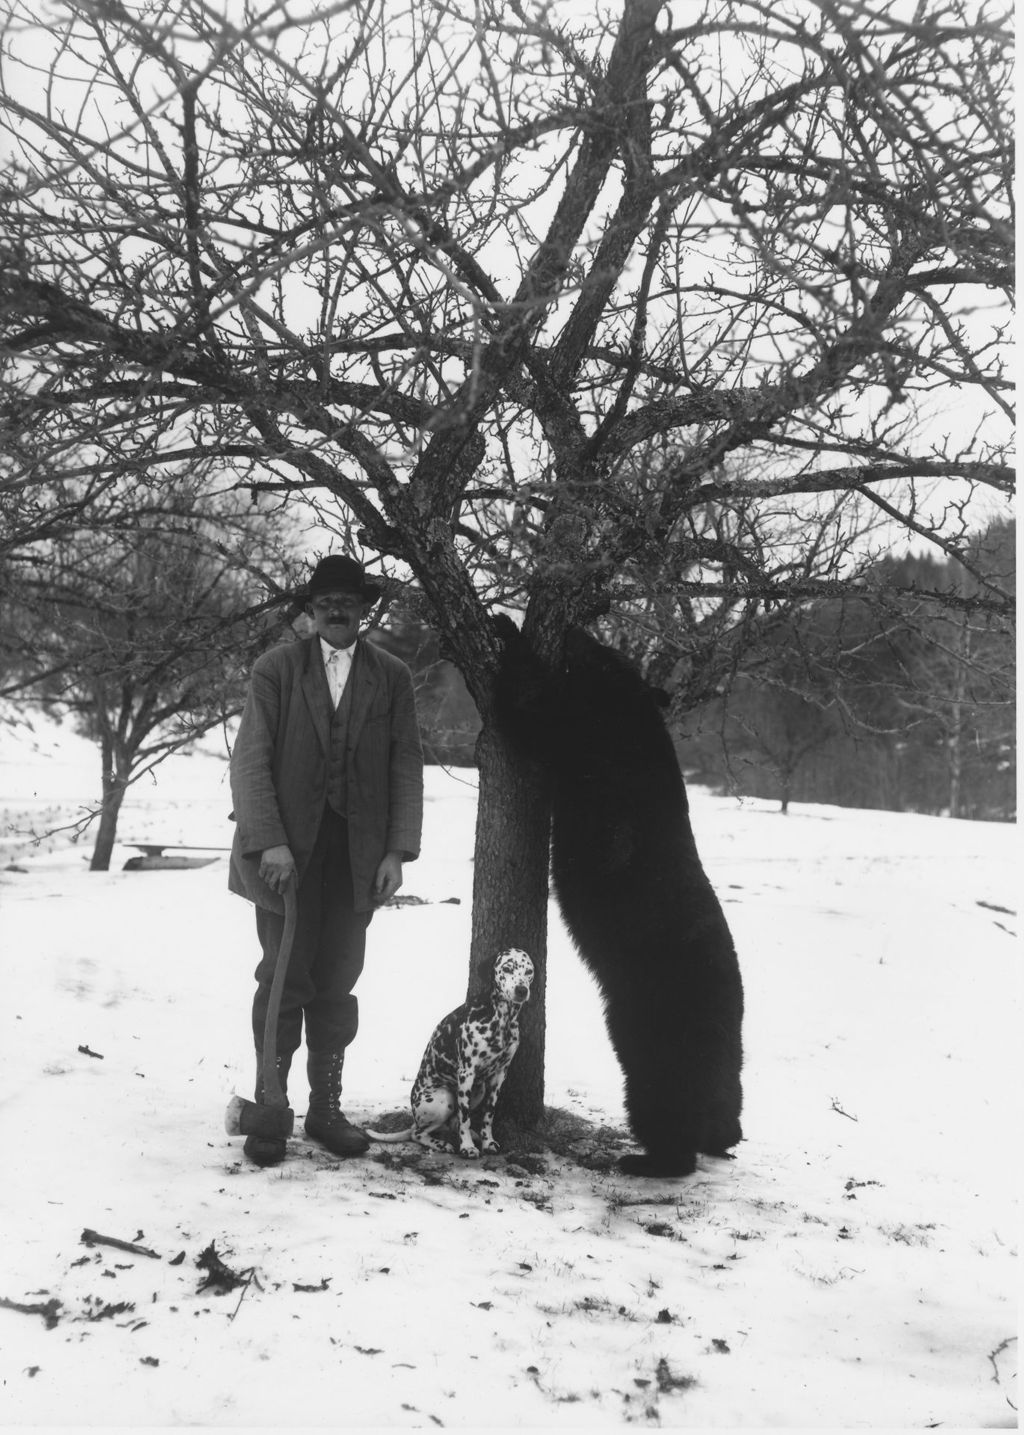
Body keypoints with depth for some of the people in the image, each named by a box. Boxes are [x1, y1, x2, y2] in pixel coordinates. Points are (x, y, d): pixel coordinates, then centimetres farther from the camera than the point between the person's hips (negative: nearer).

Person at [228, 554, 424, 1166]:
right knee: (285, 980, 1)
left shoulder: (393, 677, 8)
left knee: (337, 984, 6)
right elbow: (250, 759, -4)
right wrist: (268, 842, -14)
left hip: (358, 856, 2)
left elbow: (406, 766, 5)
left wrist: (398, 850, -3)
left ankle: (327, 1108, 17)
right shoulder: (277, 669, 2)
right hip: (286, 850, -1)